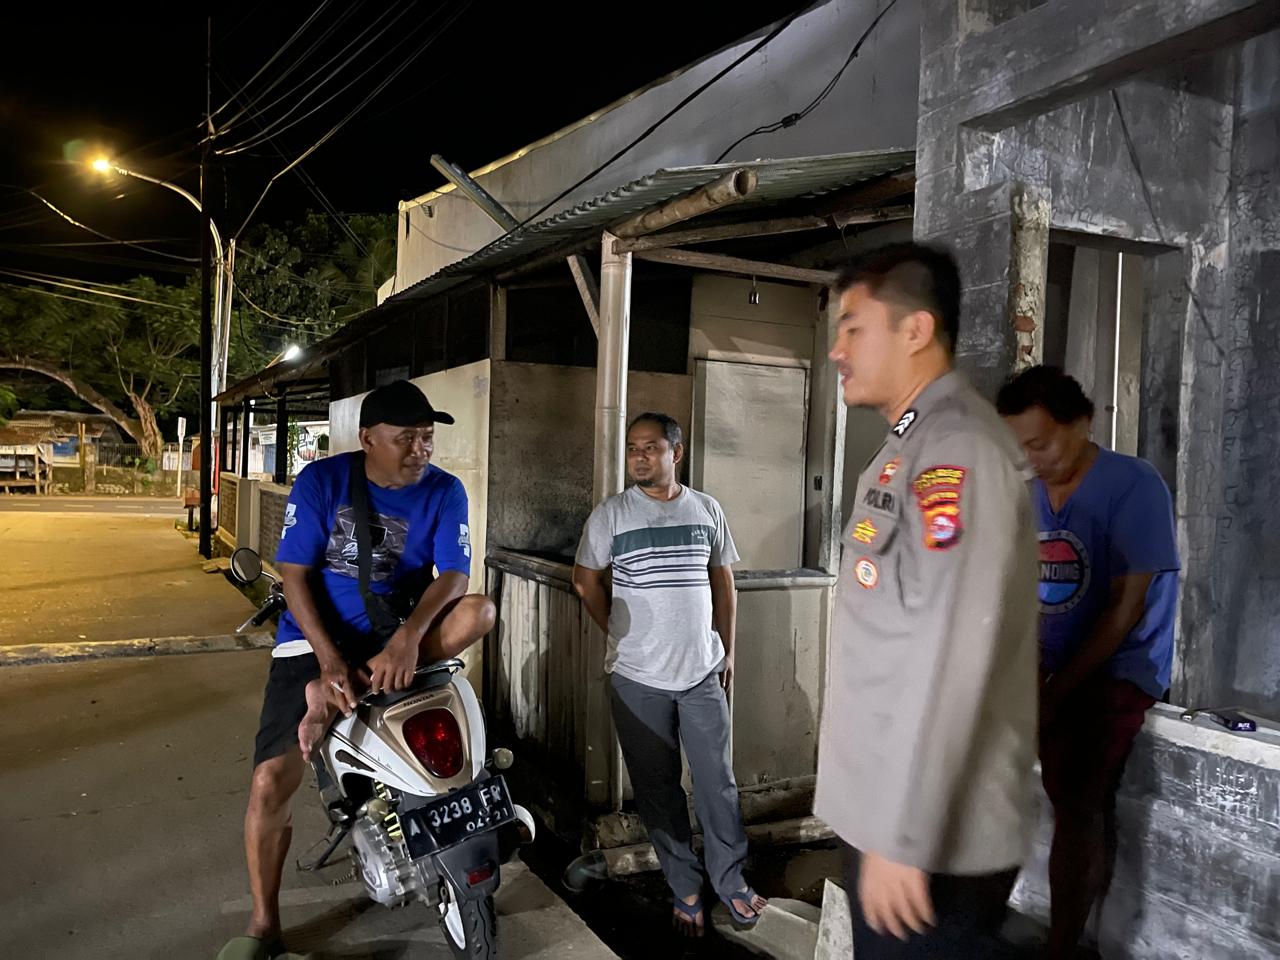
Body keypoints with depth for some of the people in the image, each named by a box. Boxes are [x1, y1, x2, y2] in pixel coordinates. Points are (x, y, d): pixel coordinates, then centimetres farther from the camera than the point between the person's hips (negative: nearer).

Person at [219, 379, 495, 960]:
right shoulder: (320, 481, -9)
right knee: (270, 781, -12)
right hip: (314, 640, -1)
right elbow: (294, 574, -11)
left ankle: (336, 698, -25)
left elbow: (453, 575, -14)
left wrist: (409, 637, -32)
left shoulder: (444, 492, -6)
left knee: (481, 610, -27)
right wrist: (329, 659, -23)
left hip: (396, 635, 1)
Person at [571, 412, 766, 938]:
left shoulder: (707, 510, 3)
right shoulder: (610, 514, -5)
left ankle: (730, 880, 26)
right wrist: (621, 636, 4)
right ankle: (684, 889, 25)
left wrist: (727, 651, 11)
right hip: (639, 678, -1)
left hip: (703, 674, 2)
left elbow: (723, 582, 11)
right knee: (658, 790, 9)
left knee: (719, 784, 8)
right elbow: (587, 580, 4)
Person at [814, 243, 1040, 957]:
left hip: (934, 833, -9)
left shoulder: (956, 449, -18)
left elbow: (949, 654, -25)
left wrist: (903, 835, -22)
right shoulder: (917, 446, 12)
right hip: (888, 808, 9)